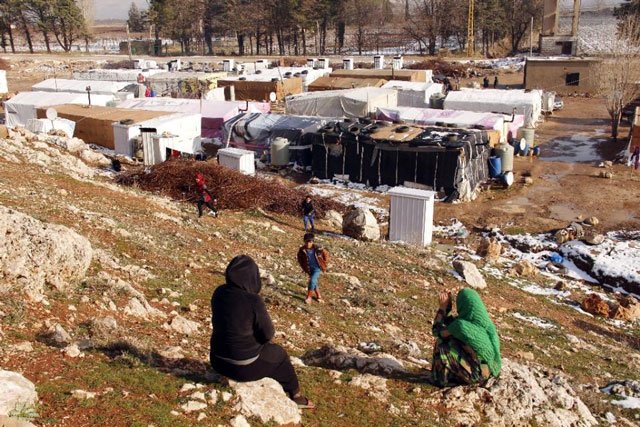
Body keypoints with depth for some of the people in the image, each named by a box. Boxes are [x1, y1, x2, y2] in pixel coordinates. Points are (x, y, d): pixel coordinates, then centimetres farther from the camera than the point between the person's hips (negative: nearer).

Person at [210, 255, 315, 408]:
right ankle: (295, 395, 45)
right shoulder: (253, 301, -27)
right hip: (244, 366, -6)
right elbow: (268, 334, -14)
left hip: (218, 360, 6)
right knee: (278, 354, 23)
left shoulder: (219, 293, -8)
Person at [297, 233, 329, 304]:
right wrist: (304, 267, 5)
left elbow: (326, 253, -4)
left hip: (317, 268, -4)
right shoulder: (302, 250, -15)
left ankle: (309, 297, -5)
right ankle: (319, 296, 35)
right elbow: (300, 259, 5)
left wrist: (324, 263, 0)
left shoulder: (317, 249, -23)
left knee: (312, 281, -18)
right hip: (309, 269, 4)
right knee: (314, 283, 14)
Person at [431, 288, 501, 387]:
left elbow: (437, 332, -4)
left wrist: (443, 307, 1)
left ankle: (443, 379, 10)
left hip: (475, 375, -7)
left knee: (442, 342, -5)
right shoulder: (485, 320, -2)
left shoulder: (461, 325, -24)